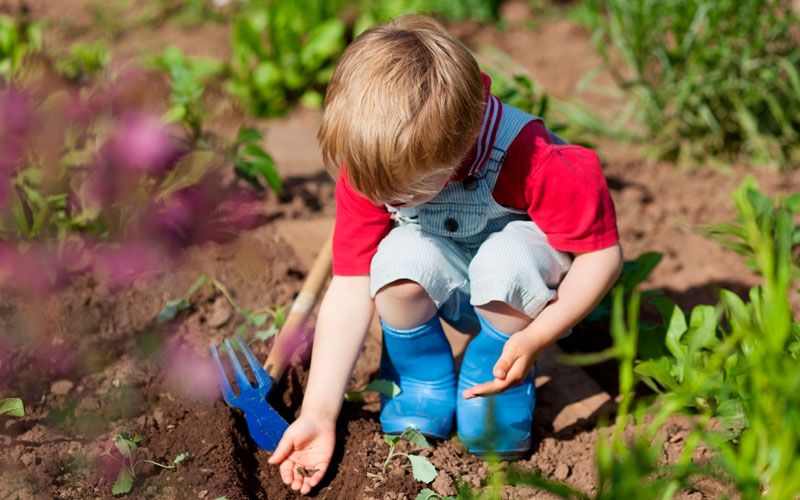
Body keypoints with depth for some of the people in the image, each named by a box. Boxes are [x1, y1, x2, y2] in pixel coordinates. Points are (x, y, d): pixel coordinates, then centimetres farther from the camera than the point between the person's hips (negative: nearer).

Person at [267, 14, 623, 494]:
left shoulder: (531, 161, -35)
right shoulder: (370, 172, -21)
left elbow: (603, 253, -26)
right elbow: (350, 290, -18)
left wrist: (537, 337, -37)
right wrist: (318, 413, -21)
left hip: (524, 296, -3)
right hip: (455, 294, 3)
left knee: (505, 258, -38)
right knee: (400, 256, -31)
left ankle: (501, 391, -8)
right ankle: (421, 394, -2)